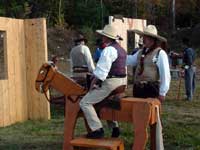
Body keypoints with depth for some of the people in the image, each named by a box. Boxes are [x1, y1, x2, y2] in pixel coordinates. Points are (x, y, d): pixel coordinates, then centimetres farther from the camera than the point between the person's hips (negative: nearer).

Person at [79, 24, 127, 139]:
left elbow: (101, 70, -20)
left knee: (85, 102, -7)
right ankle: (115, 127, 28)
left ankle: (97, 130, -10)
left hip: (111, 83, -10)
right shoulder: (121, 49, 15)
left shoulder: (109, 50, -16)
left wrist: (93, 83, -8)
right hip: (122, 82, 10)